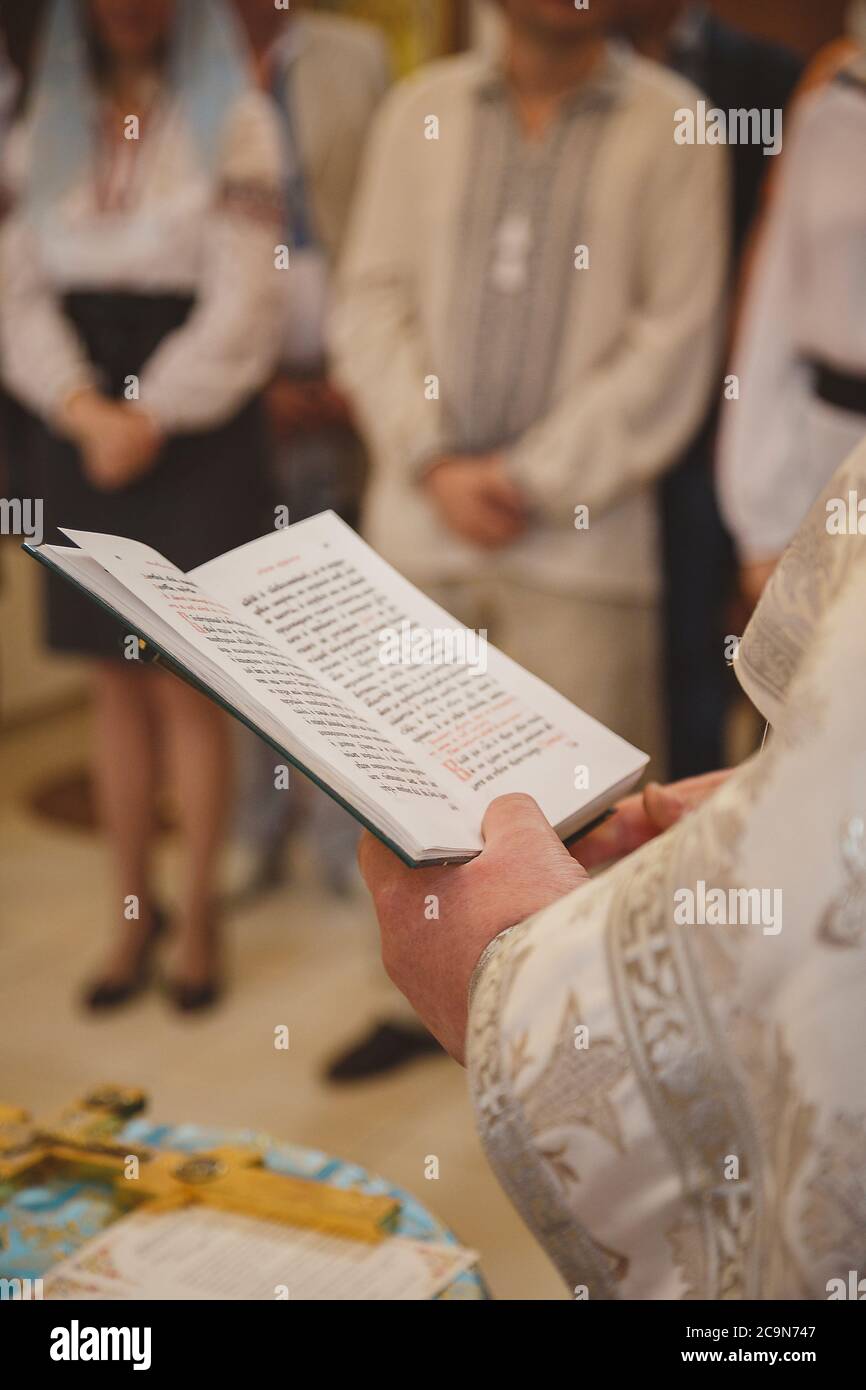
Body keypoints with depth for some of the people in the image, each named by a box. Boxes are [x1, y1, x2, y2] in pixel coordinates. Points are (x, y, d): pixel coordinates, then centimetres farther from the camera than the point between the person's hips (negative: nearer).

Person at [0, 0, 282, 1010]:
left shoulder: (232, 122, 0)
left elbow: (240, 304, -7)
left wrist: (148, 419, -11)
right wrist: (85, 411, -10)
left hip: (198, 430, -3)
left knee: (187, 685, 0)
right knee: (116, 683, 9)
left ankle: (197, 912, 14)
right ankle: (131, 908, 20)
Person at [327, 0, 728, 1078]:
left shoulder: (667, 124, 2)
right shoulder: (421, 109, 11)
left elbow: (674, 338, -4)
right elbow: (371, 298, 8)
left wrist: (536, 478, -8)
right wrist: (434, 460, -5)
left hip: (577, 528, -3)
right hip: (420, 515, 3)